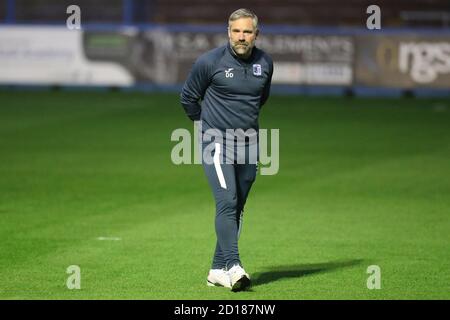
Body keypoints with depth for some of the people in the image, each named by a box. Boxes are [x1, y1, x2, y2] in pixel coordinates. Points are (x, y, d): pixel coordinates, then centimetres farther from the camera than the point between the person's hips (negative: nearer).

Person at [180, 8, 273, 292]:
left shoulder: (265, 63, 4)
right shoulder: (210, 61, -9)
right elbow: (188, 97, 6)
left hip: (248, 145, 5)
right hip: (217, 143, -5)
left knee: (237, 209, 7)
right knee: (227, 202, -18)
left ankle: (218, 270, 15)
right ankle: (233, 267, -25)